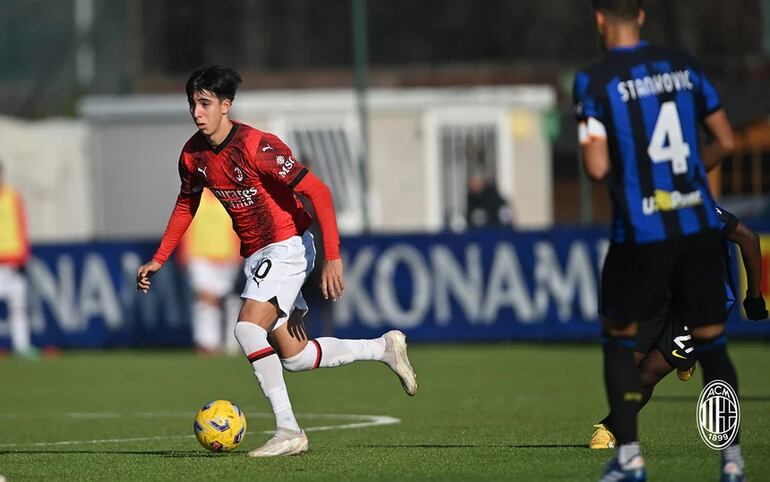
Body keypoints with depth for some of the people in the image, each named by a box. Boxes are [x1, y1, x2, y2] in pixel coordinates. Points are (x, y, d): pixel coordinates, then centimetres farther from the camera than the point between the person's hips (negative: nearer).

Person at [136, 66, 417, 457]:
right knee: (294, 358, 8)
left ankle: (288, 431, -19)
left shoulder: (256, 147, -23)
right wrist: (158, 260, 13)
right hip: (257, 254, 8)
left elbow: (319, 192, -23)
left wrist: (333, 259, -28)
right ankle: (384, 347, 29)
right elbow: (186, 205, 19)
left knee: (248, 327, -25)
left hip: (287, 245, -8)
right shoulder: (193, 154, -1)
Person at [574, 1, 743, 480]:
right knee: (711, 342, 10)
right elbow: (725, 141, 10)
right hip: (700, 225, 3)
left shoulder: (594, 81, -7)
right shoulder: (683, 64, 6)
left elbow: (597, 167, -12)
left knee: (619, 337, 15)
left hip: (642, 232, -3)